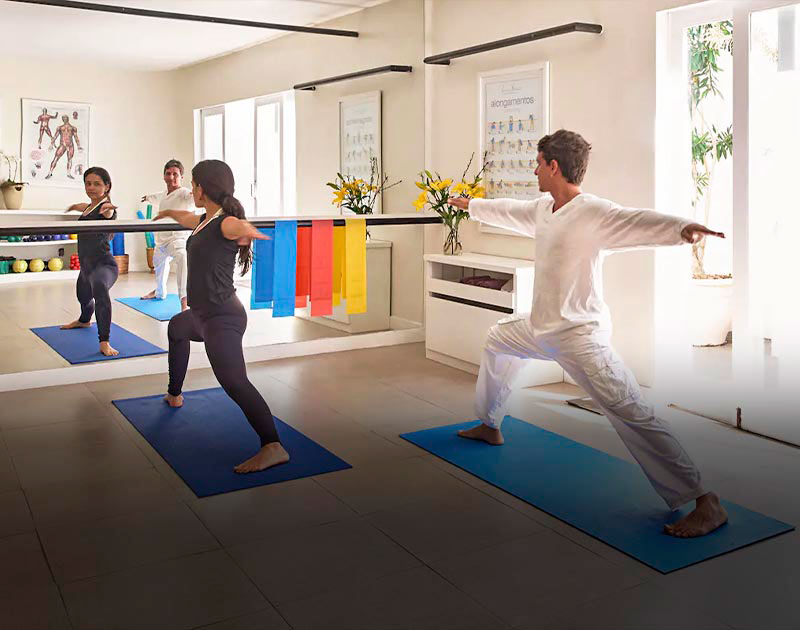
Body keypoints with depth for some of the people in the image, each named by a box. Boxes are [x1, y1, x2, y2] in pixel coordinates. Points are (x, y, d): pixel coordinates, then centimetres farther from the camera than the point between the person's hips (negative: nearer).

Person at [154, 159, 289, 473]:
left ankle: (273, 447, -38)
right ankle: (174, 395, 57)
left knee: (233, 382, -27)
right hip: (203, 315, 11)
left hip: (222, 318, -11)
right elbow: (187, 218, 36)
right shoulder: (204, 221, 13)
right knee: (176, 327, 39)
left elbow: (242, 227, -38)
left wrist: (247, 232, -59)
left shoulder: (226, 224, -15)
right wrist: (168, 212, 54)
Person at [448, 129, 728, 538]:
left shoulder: (591, 213, -20)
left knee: (629, 411, -23)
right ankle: (489, 426, 50)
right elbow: (509, 211, 27)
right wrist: (471, 205, 43)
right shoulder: (543, 209, 7)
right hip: (540, 327, 10)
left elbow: (637, 222, -38)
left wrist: (682, 227, -58)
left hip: (579, 334, -10)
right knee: (497, 340, 31)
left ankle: (704, 503, -19)